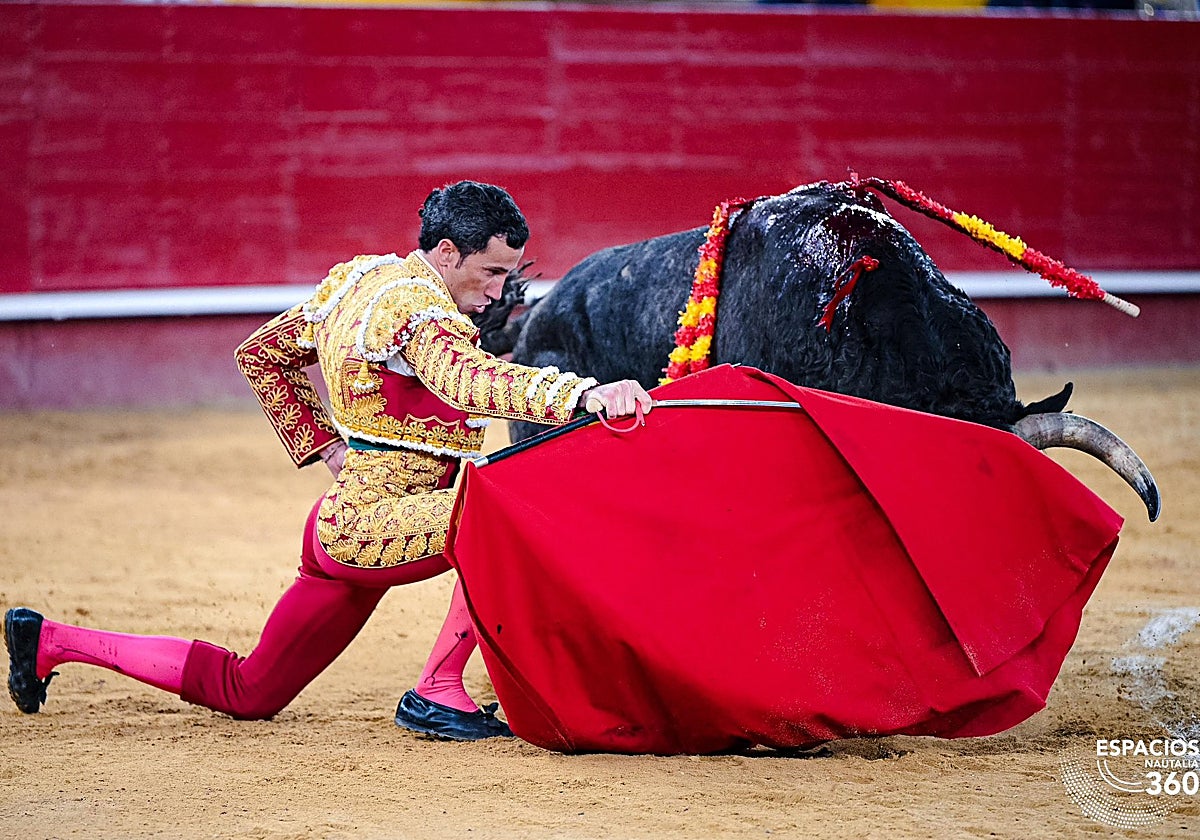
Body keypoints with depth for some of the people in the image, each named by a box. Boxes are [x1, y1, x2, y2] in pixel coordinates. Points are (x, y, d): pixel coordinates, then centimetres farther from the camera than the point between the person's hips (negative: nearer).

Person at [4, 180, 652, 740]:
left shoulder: (356, 276, 11)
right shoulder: (417, 307, -17)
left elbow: (261, 354, 23)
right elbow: (470, 382, -39)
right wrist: (582, 392, -51)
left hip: (339, 519, 10)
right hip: (373, 523, -10)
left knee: (248, 691, 20)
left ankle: (52, 641, 27)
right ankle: (437, 691, -24)